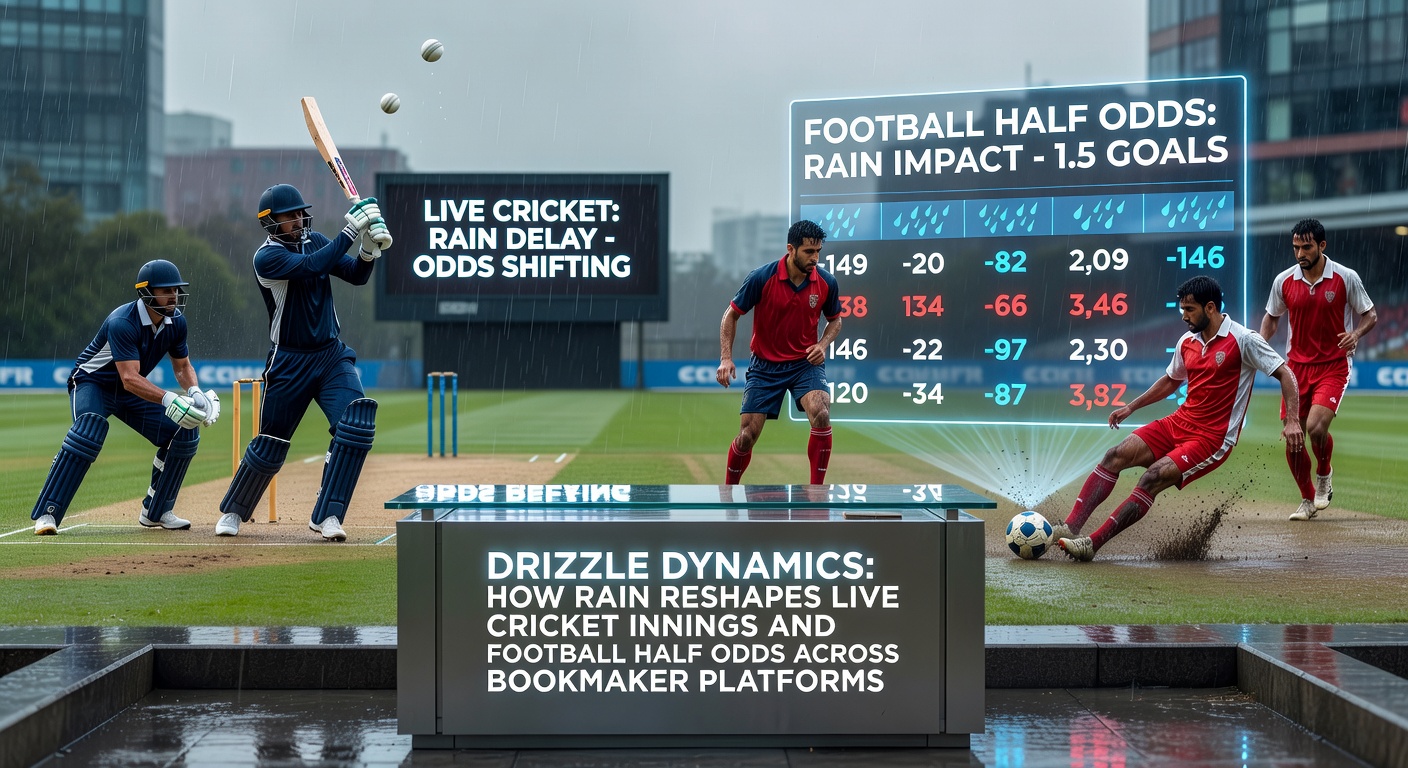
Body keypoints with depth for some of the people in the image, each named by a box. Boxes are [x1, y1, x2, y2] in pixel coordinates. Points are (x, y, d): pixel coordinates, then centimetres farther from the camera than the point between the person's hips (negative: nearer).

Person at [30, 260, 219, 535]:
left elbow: (182, 366, 6)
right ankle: (46, 513, -33)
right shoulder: (122, 322, -32)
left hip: (130, 393, 7)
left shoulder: (176, 321, -9)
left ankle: (156, 511, 8)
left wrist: (195, 393, -16)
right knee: (89, 430, -36)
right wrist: (169, 399, -51)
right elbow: (130, 378, -39)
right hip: (92, 384, -7)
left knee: (184, 432, -6)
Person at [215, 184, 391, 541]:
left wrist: (369, 248, -19)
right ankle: (233, 511, 31)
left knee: (357, 422, -19)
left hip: (332, 354, 4)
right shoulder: (266, 257, -13)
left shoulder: (315, 241, 6)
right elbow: (312, 267, -29)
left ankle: (326, 516, -13)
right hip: (289, 362, -4)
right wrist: (350, 232, -29)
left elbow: (356, 275, 1)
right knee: (270, 444, 6)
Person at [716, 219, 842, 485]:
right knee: (748, 435, -2)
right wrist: (726, 358, -14)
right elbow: (731, 314, -5)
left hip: (806, 363, 1)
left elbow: (835, 320, 10)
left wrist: (823, 344, -10)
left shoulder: (826, 282, -9)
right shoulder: (761, 278, -17)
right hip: (765, 365, -1)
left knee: (821, 414, -27)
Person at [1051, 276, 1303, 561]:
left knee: (1152, 478, -25)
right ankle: (1070, 527, -19)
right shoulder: (1187, 342, 10)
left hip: (1212, 438, -7)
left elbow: (1285, 374, -9)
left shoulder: (1243, 339, -11)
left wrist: (1292, 421, -20)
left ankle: (1092, 545, -25)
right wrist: (1131, 407, 24)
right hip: (1179, 423, 7)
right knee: (1116, 456, -12)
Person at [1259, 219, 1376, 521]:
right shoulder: (1283, 281, 0)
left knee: (1316, 426, -23)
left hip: (1333, 366, -3)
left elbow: (1370, 315, 1)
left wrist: (1356, 334, -19)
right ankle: (1308, 500, 22)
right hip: (1297, 366, 3)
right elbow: (1272, 318, 14)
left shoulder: (1346, 278, -8)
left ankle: (1324, 474, 9)